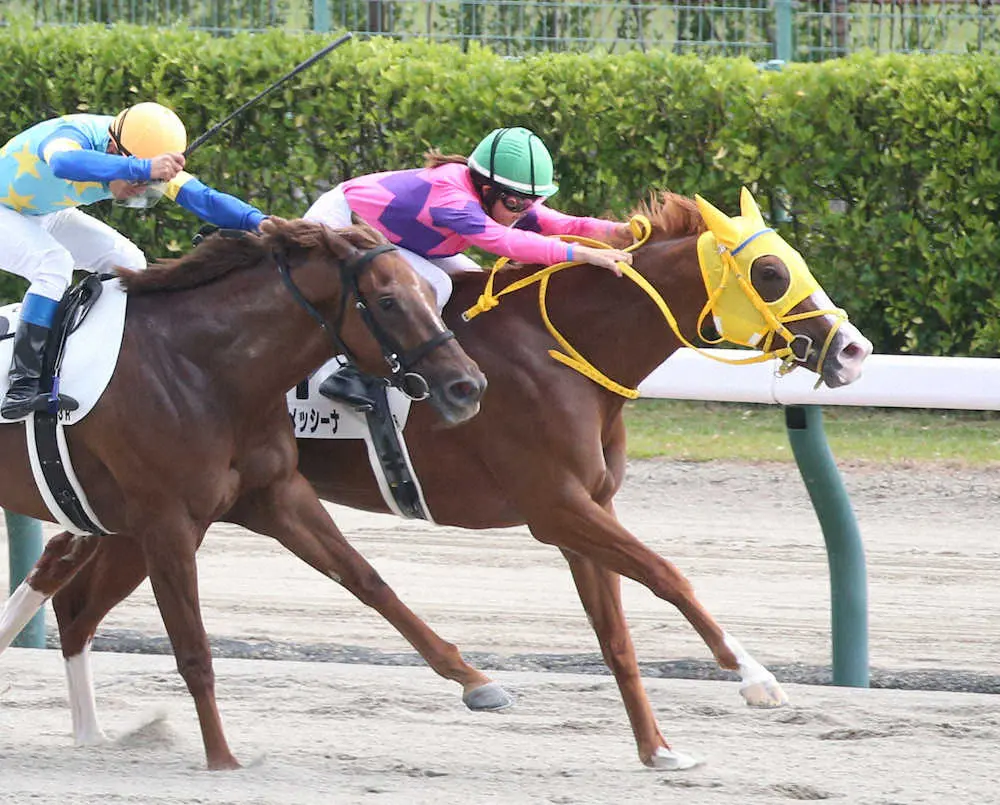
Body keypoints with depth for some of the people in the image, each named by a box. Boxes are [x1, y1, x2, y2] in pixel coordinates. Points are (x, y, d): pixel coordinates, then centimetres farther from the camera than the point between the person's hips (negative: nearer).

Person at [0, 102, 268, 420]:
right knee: (54, 263, -31)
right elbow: (63, 163, -62)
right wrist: (143, 168, -73)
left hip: (45, 215, 8)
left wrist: (257, 221, -38)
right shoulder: (72, 134, -37)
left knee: (128, 262, -4)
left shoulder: (145, 152, -16)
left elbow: (203, 199, -19)